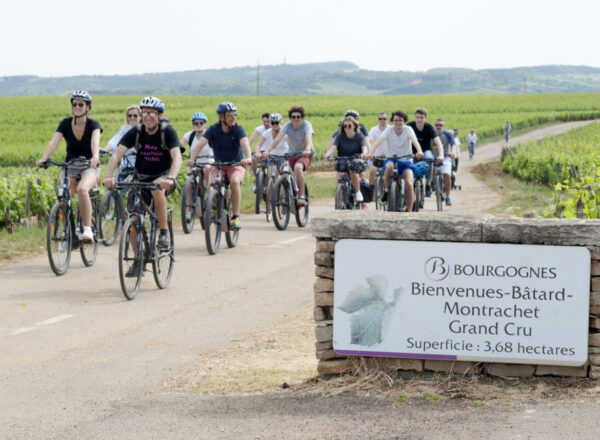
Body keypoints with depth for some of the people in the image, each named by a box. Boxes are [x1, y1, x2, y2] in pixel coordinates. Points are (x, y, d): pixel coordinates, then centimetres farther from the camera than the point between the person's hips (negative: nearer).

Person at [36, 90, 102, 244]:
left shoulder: (93, 125, -10)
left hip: (89, 167, -3)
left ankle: (88, 231, -32)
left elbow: (95, 141, -30)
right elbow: (53, 142, -17)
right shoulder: (65, 124, -3)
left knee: (82, 189, -35)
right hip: (70, 168, 3)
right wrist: (43, 159, -35)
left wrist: (95, 156, -52)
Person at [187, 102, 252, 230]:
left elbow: (245, 143, -29)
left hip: (236, 165, -2)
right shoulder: (213, 129, -8)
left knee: (234, 181, -33)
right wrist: (192, 159, -37)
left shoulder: (238, 129, -11)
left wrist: (248, 158, -50)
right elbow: (200, 143, -20)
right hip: (219, 165, 2)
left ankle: (236, 217, -25)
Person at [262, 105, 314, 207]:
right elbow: (278, 138, -22)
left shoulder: (306, 125, -16)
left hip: (305, 154, -4)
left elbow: (309, 137, -35)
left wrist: (307, 149, -56)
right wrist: (268, 150, -37)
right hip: (292, 153, 4)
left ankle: (302, 197, -32)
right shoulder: (288, 125, -9)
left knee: (298, 167, -34)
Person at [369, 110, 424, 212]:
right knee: (389, 166, -37)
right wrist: (370, 153, -40)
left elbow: (414, 140, -27)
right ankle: (387, 189, -14)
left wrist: (419, 151, -48)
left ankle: (409, 211, -10)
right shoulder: (389, 130, -6)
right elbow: (378, 142, -20)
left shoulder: (408, 129, -7)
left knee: (409, 184, -22)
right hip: (391, 159, 0)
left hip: (406, 161, 0)